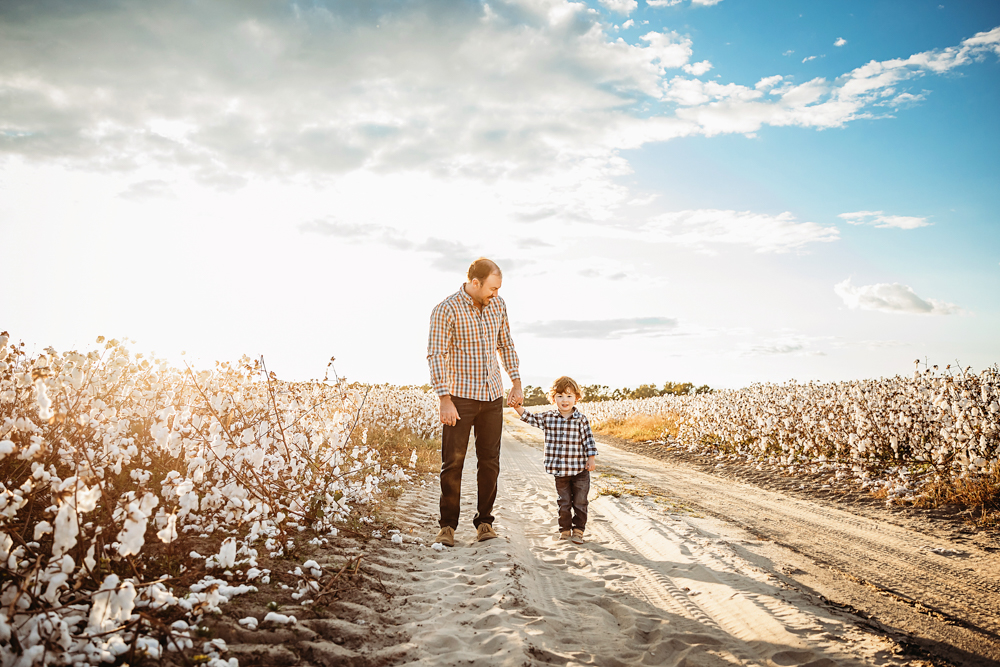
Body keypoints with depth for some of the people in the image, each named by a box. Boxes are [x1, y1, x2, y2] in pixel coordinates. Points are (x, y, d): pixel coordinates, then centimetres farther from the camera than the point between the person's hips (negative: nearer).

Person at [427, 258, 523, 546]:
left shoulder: (498, 305, 5)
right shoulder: (446, 310, -12)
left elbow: (506, 344, 16)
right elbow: (436, 356, -14)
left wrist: (516, 383, 11)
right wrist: (445, 401, -19)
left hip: (492, 395, 5)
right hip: (460, 396, -4)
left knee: (490, 461, 5)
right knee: (453, 462, -2)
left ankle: (484, 522, 16)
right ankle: (448, 526, 10)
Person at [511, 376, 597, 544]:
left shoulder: (581, 419, -4)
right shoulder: (547, 417, 0)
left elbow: (588, 439, -1)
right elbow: (529, 418, 7)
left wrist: (591, 459, -3)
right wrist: (518, 407, -7)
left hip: (580, 470, -1)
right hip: (560, 471, 1)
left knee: (580, 503, 5)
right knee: (564, 503, 9)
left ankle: (578, 531, 17)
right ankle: (564, 530, 23)